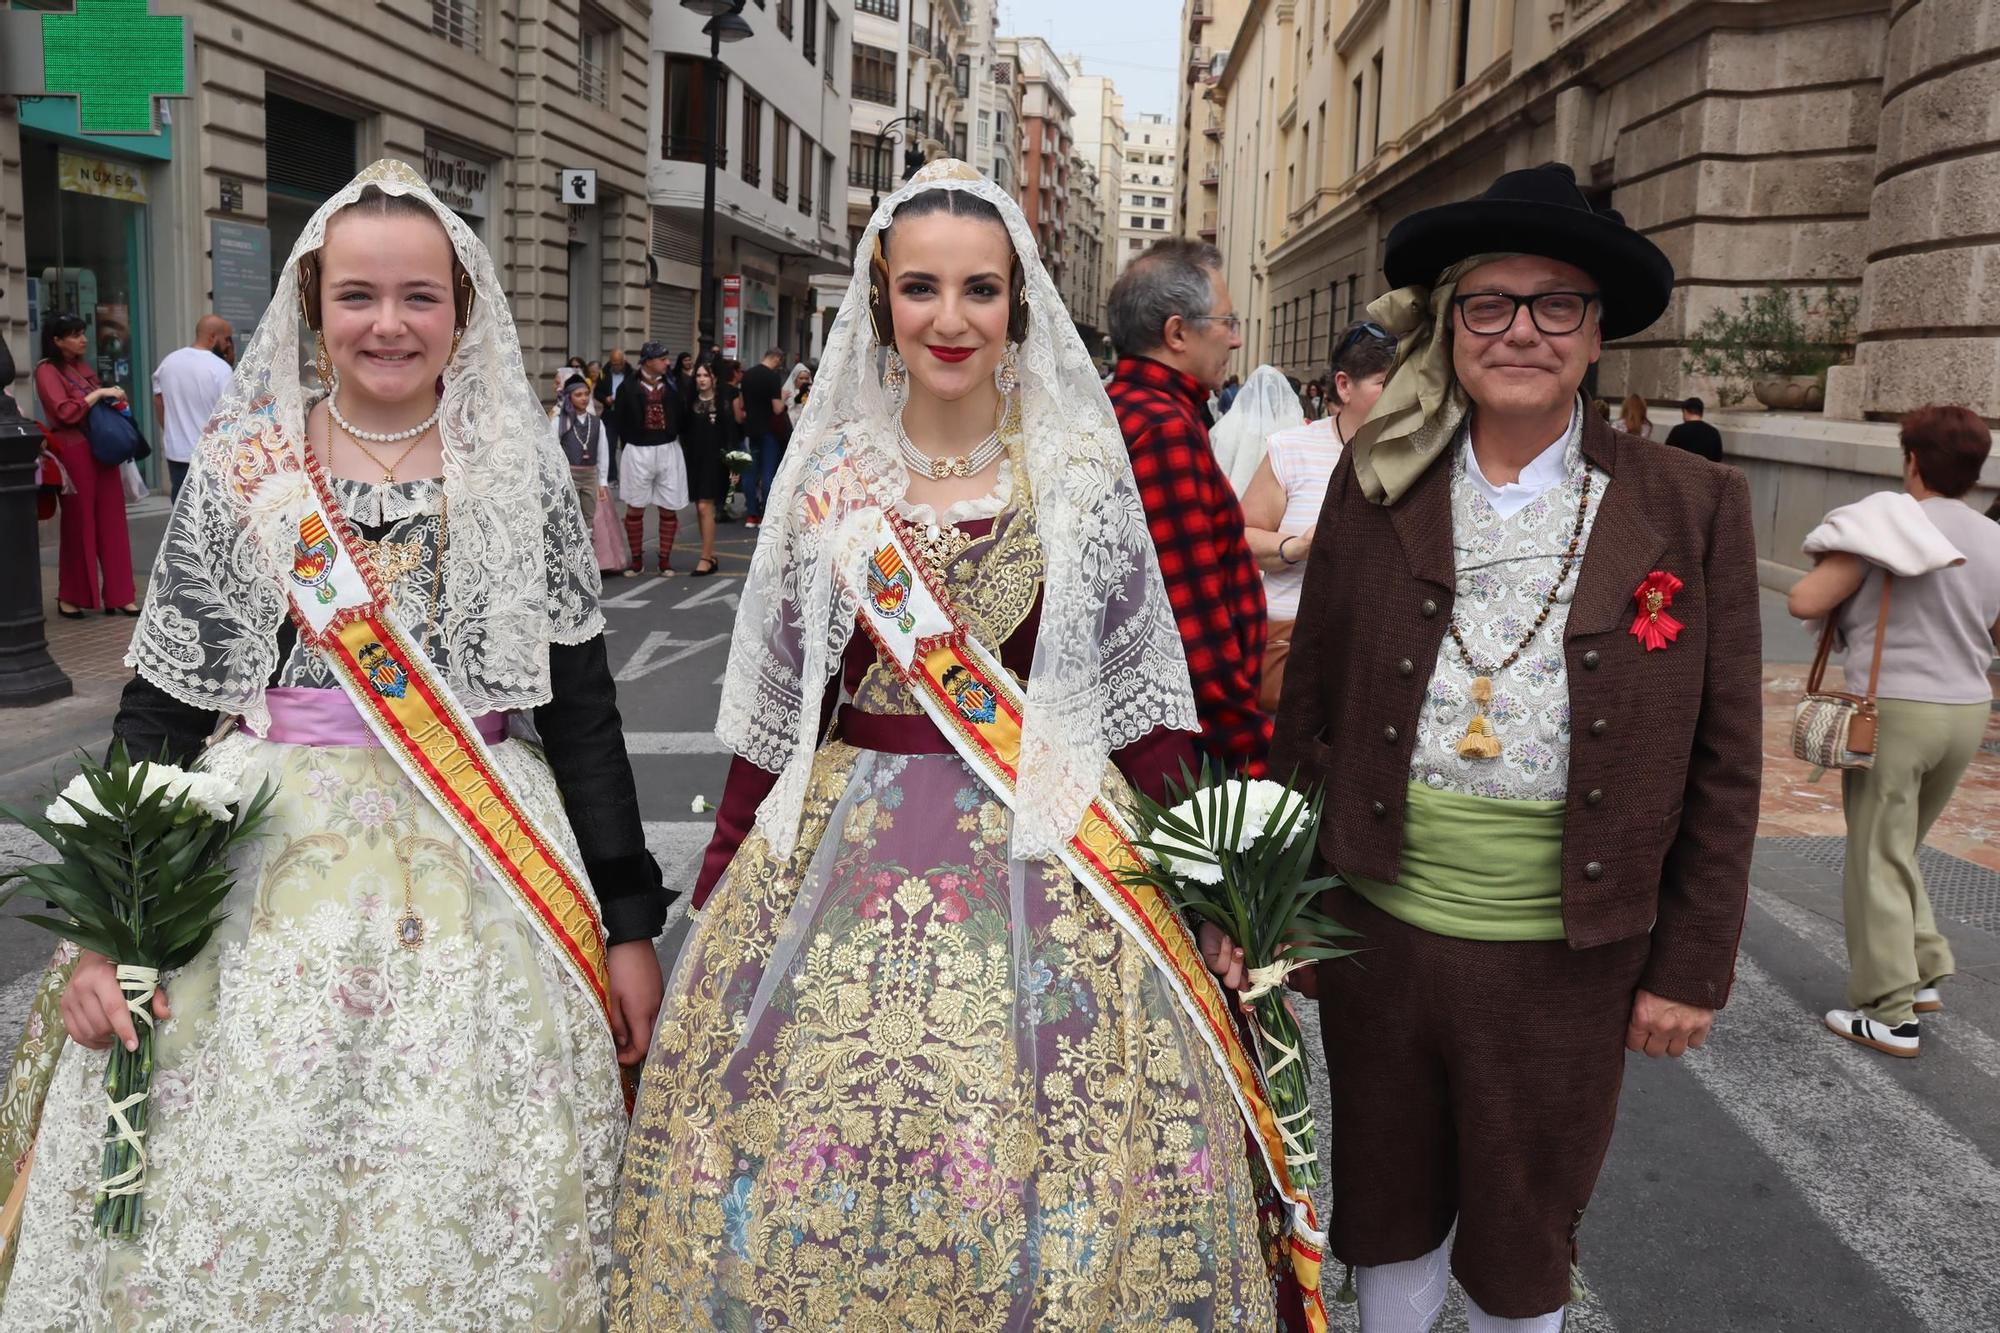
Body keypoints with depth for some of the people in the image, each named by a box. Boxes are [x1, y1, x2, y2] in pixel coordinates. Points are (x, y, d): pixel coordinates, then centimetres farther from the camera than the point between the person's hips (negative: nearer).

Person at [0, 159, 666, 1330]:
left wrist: (629, 923, 0)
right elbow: (162, 707, 3)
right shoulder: (240, 469, 3)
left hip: (479, 878, 0)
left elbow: (582, 705, 2)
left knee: (467, 1206, 1)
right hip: (269, 867, 1)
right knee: (242, 1197, 3)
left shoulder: (523, 471, 2)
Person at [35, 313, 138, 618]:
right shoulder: (47, 371, -7)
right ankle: (69, 599, 13)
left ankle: (118, 596, 8)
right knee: (78, 525, 1)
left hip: (102, 450, 7)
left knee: (112, 524, 5)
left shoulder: (82, 366, 15)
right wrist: (99, 393, -14)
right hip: (74, 454, -7)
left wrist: (114, 399, 10)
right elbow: (66, 412, -18)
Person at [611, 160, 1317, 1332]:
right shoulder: (827, 482, 4)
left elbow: (1142, 695, 1)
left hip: (1045, 862, -1)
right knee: (809, 1166, 7)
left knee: (1041, 1186, 3)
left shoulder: (1085, 476, -1)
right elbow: (778, 701, 7)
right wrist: (726, 881, 7)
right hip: (842, 856, 2)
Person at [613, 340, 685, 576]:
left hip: (668, 450, 2)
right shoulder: (629, 388, -4)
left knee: (669, 509, 5)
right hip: (637, 452, -1)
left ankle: (665, 560, 17)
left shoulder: (671, 386, 1)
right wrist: (626, 448, -4)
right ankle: (637, 559, 18)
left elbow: (680, 418, 5)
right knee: (635, 508, 6)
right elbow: (622, 422, 0)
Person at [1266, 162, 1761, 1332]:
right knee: (1386, 1214, 20)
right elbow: (1309, 710, 4)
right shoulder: (1376, 487, -1)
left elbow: (1723, 764, -1)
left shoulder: (1693, 510, -5)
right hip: (1378, 931, 2)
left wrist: (1693, 967, -1)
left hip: (1565, 965, -1)